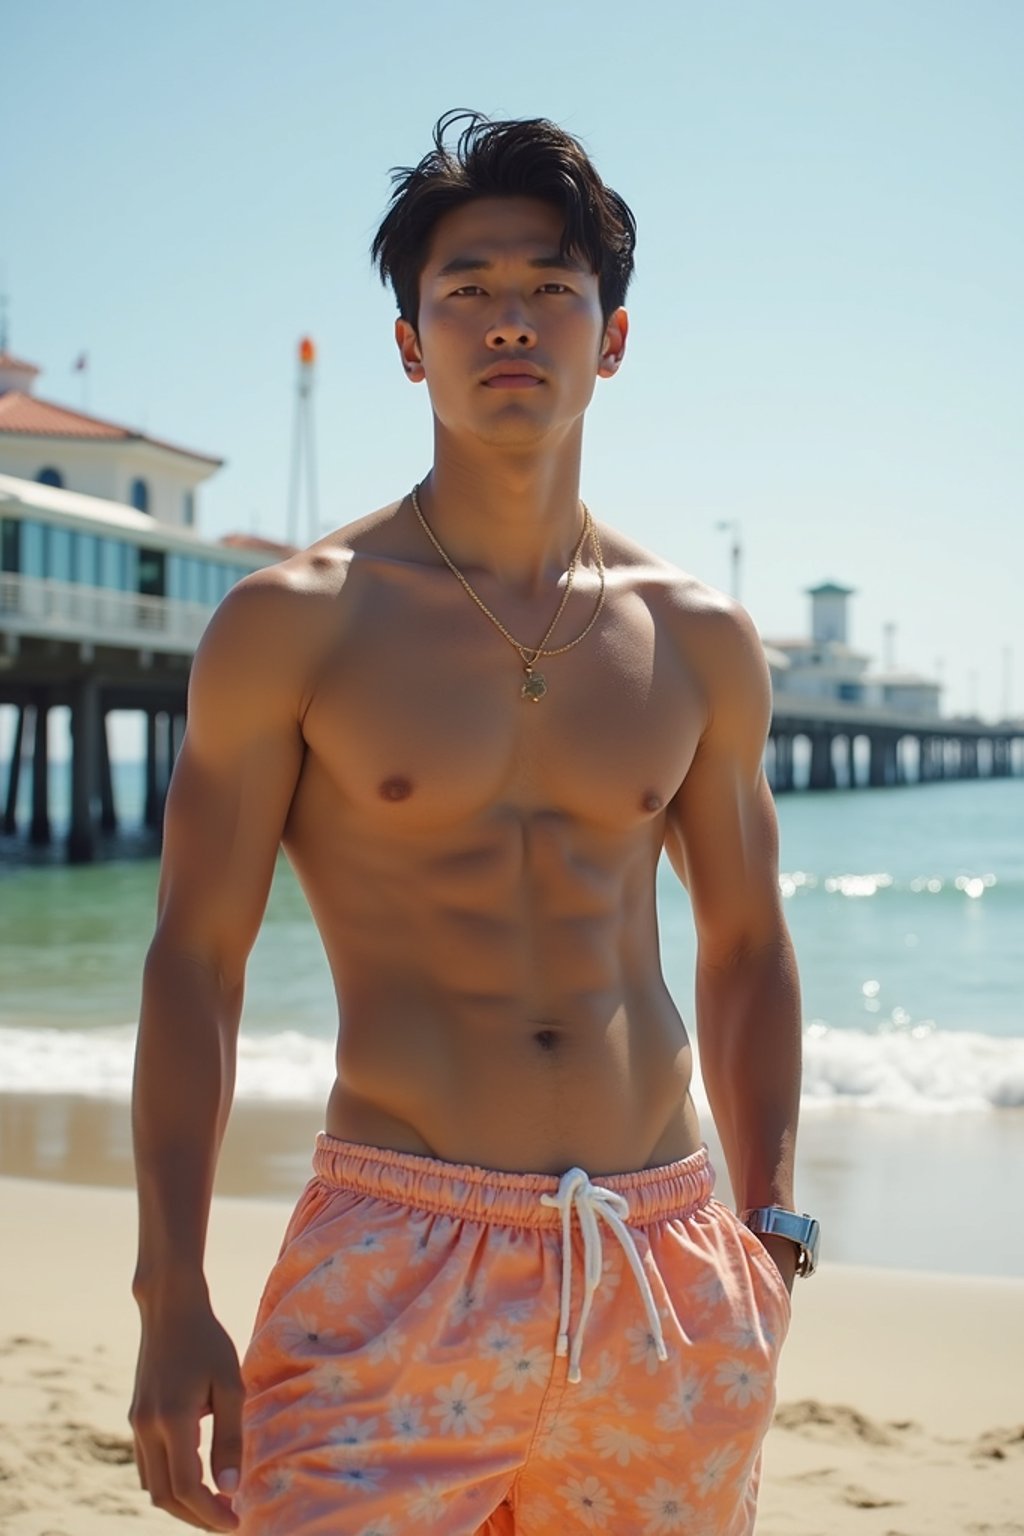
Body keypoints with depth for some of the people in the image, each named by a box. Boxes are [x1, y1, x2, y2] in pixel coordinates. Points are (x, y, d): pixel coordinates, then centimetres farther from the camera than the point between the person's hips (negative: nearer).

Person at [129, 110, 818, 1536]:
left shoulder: (701, 640, 8)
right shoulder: (292, 624, -1)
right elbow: (194, 959, -1)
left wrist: (768, 1227, 8)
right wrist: (172, 1298, -7)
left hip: (669, 1282, 3)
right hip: (397, 1261, -3)